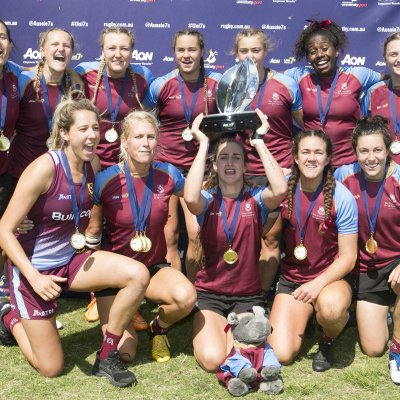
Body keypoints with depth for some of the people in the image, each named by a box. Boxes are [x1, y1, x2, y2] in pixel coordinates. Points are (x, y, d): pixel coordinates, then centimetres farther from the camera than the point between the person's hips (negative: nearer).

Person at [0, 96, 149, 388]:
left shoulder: (93, 163, -5)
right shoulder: (44, 169, -23)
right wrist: (34, 278, -28)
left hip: (72, 260, 5)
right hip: (34, 267, -5)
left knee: (138, 274, -20)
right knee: (52, 368, 3)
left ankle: (106, 358, -3)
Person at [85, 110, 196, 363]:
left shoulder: (168, 175, -9)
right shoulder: (106, 180, -15)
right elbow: (92, 232, -1)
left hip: (155, 267, 2)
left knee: (187, 297, -33)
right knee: (123, 353, -12)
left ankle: (160, 327, 4)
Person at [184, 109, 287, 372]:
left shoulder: (256, 199, -1)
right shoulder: (208, 200, -2)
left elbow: (280, 189, -25)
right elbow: (190, 198, -28)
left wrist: (259, 141, -18)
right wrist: (203, 144, -20)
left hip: (248, 296, 1)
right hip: (209, 294, 0)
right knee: (212, 359, -22)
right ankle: (206, 328, 12)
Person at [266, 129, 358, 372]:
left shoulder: (341, 197, -12)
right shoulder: (284, 189, -5)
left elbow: (348, 256, -10)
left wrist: (319, 283, -23)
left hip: (331, 278, -2)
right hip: (291, 279, 2)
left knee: (331, 306, -39)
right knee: (281, 355, -12)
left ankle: (328, 340, -1)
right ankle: (302, 317, 22)